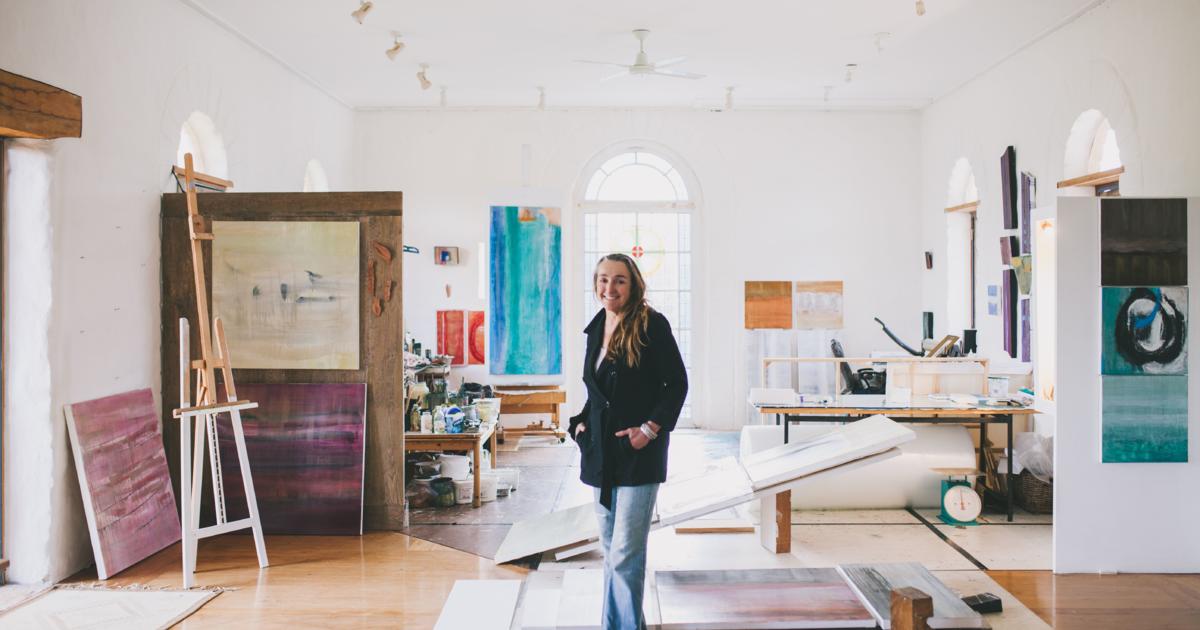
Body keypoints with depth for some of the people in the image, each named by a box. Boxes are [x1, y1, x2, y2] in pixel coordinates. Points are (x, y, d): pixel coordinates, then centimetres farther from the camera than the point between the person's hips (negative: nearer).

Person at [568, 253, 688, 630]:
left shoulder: (652, 324, -10)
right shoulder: (596, 327, 11)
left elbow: (677, 383, -8)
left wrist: (650, 428, -16)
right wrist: (583, 421, 7)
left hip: (638, 451, -7)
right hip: (601, 450, 7)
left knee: (625, 553, -8)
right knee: (611, 547, 14)